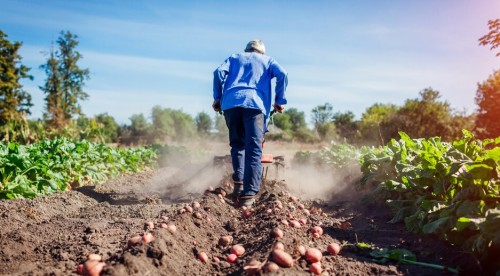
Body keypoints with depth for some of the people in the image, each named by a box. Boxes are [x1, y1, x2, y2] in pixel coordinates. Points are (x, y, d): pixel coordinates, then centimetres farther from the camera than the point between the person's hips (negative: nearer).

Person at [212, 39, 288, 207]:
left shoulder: (234, 58, 31)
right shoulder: (267, 60, 28)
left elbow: (219, 72, 12)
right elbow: (282, 74, 8)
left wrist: (217, 98, 16)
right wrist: (280, 101, 11)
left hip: (231, 102, 2)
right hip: (255, 103, -2)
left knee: (237, 145, 16)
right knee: (254, 148, -9)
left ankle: (238, 182, 1)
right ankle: (248, 194, -20)